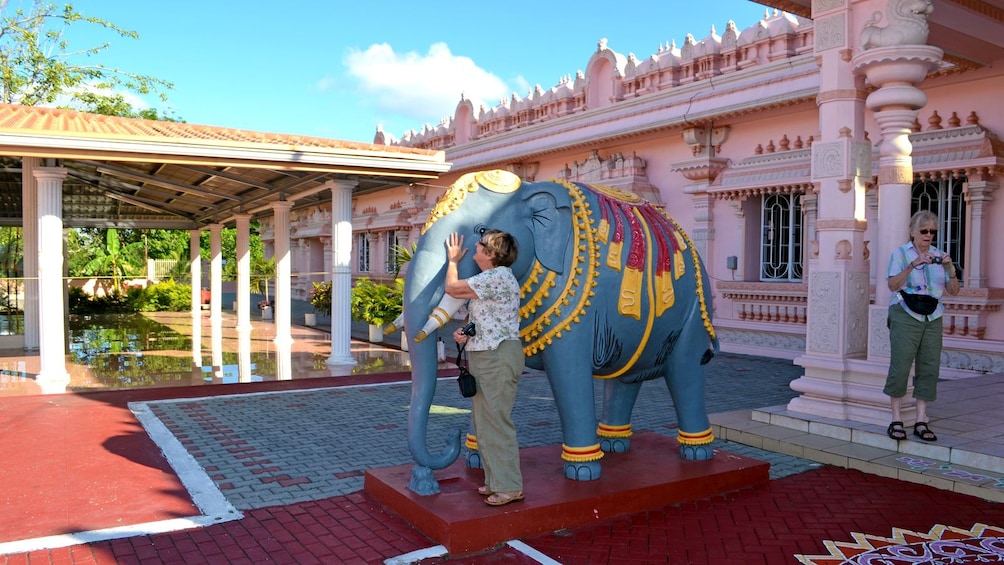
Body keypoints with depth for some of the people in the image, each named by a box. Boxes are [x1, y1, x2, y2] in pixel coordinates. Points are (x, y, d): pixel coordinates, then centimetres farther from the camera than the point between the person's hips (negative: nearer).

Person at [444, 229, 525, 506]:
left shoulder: (497, 277, -16)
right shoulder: (492, 278, 17)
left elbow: (451, 288, -10)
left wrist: (453, 260, 8)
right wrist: (465, 332, 5)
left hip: (498, 356, -11)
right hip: (483, 356, 11)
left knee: (496, 422, -6)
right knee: (484, 422, 14)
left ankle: (509, 487, 2)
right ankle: (495, 481, 23)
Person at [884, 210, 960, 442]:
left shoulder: (938, 255, 14)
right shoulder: (901, 253, 2)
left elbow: (953, 290, 8)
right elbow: (893, 284, -12)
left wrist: (950, 269, -8)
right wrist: (913, 265, -23)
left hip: (932, 319, 5)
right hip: (905, 317, -4)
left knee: (929, 369, 3)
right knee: (900, 366, -6)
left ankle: (921, 422, 9)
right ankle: (896, 420, 3)